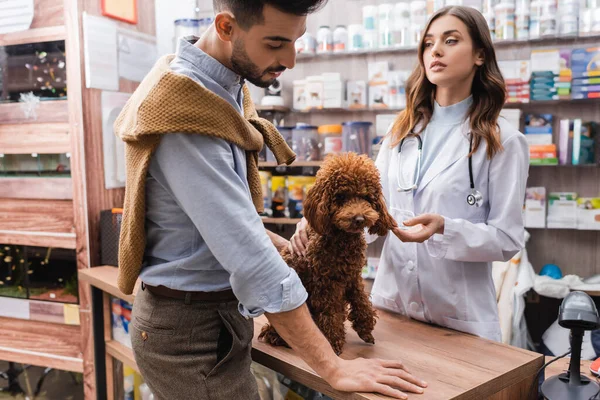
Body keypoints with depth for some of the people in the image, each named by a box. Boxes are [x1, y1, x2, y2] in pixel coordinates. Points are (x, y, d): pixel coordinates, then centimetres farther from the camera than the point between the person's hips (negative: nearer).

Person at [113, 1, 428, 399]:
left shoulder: (221, 87, 2)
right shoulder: (187, 114, -28)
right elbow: (251, 262, -30)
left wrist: (279, 243, 8)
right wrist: (333, 367, -24)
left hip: (213, 314, 9)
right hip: (193, 328, -9)